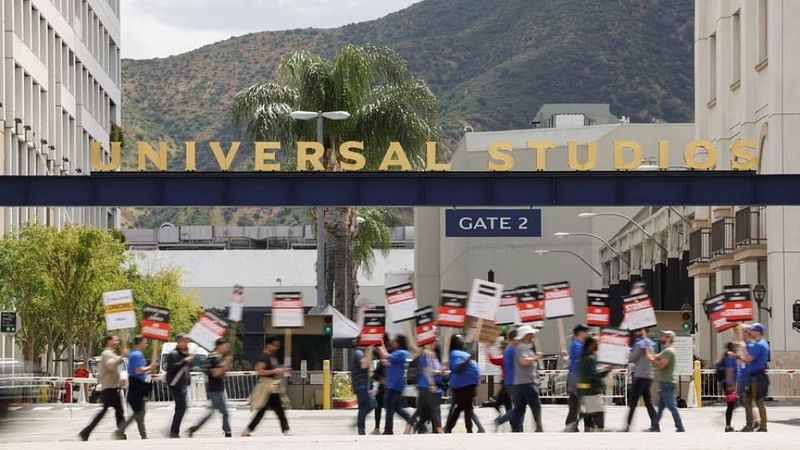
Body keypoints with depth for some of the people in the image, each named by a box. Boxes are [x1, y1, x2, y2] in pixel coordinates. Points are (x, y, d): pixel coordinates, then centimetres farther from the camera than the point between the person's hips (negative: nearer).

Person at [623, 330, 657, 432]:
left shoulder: (640, 344, -13)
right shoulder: (650, 343, 13)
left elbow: (631, 358, -10)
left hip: (640, 377, -8)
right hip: (649, 376, 8)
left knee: (633, 402, -6)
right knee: (648, 402, 9)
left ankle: (627, 425, -7)